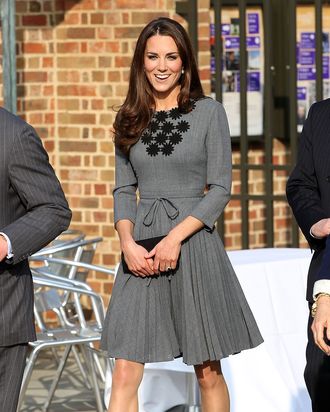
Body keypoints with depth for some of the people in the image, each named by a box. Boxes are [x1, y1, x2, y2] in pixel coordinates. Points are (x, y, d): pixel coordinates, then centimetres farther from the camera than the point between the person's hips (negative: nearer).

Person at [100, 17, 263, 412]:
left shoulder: (209, 113, 0)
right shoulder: (129, 119, 10)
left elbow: (220, 189, -4)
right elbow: (123, 190, 12)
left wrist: (175, 237, -14)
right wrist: (128, 241, -6)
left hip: (193, 242, -3)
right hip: (141, 251, 3)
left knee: (208, 372, 5)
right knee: (125, 373, -4)